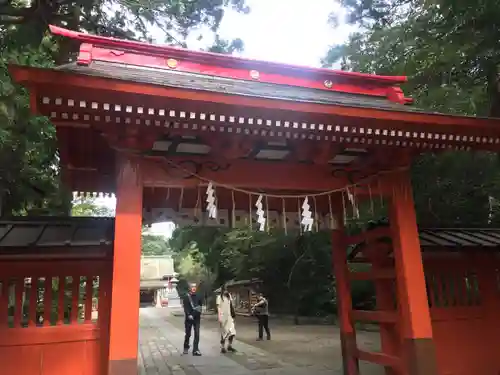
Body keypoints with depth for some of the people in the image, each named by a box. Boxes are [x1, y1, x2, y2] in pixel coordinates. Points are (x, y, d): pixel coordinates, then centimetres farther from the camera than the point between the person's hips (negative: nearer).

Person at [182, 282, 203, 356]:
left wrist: (199, 312, 3)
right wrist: (189, 315, -21)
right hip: (189, 318, -3)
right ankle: (186, 348, 30)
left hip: (197, 318, 3)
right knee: (188, 334, 9)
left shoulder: (198, 297, 10)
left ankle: (195, 350, -2)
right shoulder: (186, 297, -3)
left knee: (197, 334, -5)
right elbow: (185, 307, -10)